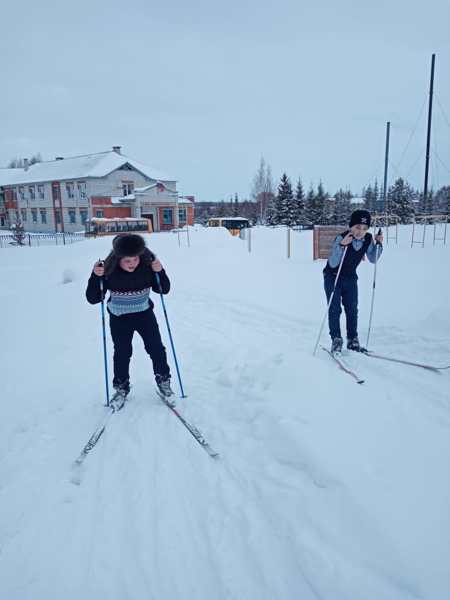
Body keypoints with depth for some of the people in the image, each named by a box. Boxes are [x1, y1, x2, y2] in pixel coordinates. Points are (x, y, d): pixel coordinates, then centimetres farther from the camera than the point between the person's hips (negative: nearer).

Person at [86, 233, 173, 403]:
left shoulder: (147, 266, -18)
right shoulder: (108, 270, -22)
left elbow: (164, 289, -8)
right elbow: (92, 299, -17)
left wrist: (159, 272, -26)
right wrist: (95, 277, -32)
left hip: (145, 314, 1)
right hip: (119, 319, -1)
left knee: (156, 348, 3)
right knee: (122, 353, 8)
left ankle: (163, 380, 24)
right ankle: (121, 388, 28)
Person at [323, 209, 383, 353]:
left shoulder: (368, 239, -12)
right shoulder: (341, 238, -28)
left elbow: (373, 259, -1)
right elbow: (333, 264, -32)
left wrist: (378, 244, -16)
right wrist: (342, 245, -44)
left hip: (350, 278, 4)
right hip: (333, 277, -4)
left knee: (352, 309, 3)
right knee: (334, 309, -7)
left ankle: (353, 339, 14)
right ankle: (336, 339, 2)